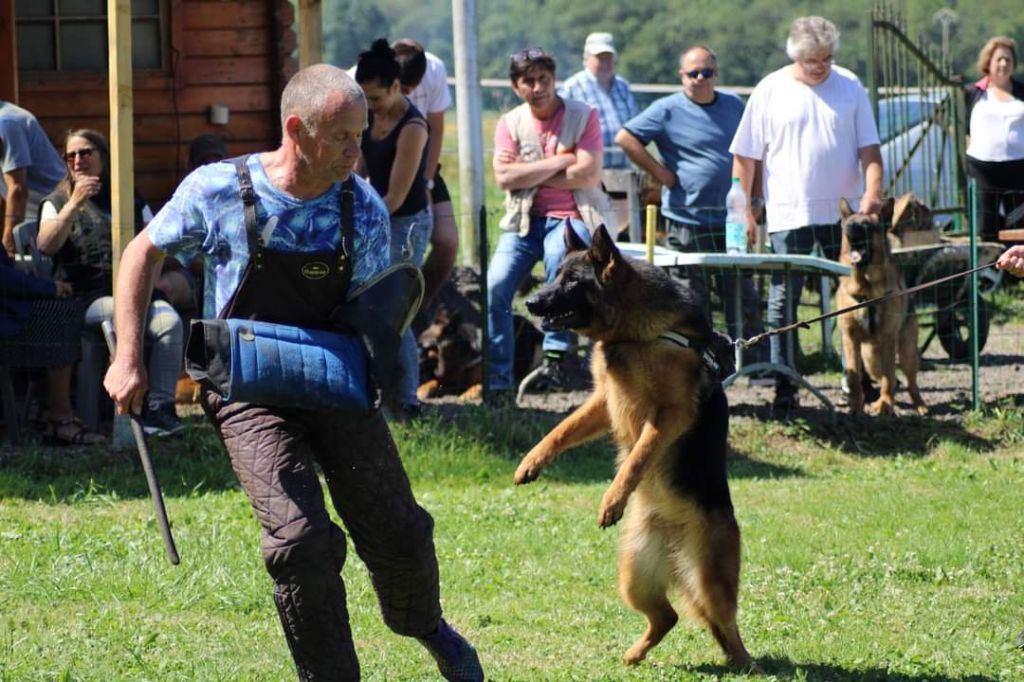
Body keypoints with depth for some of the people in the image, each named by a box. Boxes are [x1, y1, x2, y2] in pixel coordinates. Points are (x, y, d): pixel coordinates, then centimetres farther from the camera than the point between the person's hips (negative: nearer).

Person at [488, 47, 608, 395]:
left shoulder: (583, 116, 0)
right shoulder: (510, 123, 6)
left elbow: (588, 174, -12)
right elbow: (505, 178, -8)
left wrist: (529, 173, -8)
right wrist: (560, 161, -11)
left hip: (572, 217, -3)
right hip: (524, 219, 3)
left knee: (559, 254, -33)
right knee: (495, 286, -16)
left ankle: (557, 358, -25)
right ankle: (496, 377, -7)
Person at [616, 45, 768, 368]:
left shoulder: (734, 107, 12)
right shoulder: (668, 110, -3)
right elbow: (625, 138, -9)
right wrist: (661, 173, -10)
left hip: (730, 220, 4)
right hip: (688, 220, -4)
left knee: (744, 299, 4)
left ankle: (756, 364, 8)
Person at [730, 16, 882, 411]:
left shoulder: (849, 87, 4)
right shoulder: (770, 92, -1)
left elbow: (868, 147, 3)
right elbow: (745, 156, 2)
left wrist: (872, 192, -13)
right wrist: (744, 211, -2)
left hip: (843, 212, 2)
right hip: (789, 214, -2)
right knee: (784, 301, 0)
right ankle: (784, 387, 4)